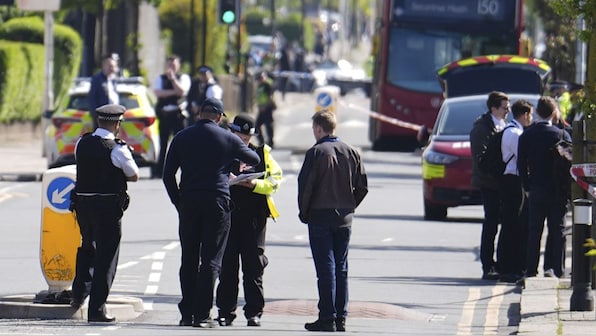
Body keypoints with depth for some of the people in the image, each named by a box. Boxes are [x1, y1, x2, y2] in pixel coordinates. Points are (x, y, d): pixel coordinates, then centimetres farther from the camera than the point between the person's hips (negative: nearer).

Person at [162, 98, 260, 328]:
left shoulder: (182, 138, 7)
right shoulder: (227, 138, 1)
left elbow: (168, 175, 5)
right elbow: (254, 160, 14)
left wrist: (178, 202, 13)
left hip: (188, 202, 2)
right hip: (216, 203, -2)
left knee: (188, 259, 10)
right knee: (211, 260, -1)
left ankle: (187, 313, 9)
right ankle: (202, 315, -6)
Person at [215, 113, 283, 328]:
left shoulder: (262, 154, 8)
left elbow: (274, 180, 2)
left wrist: (255, 184, -15)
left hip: (254, 216, -1)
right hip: (227, 214, 1)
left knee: (254, 265, -1)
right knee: (227, 265, 1)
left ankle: (254, 312, 3)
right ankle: (226, 312, 6)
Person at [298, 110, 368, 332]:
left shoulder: (316, 152, -10)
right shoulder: (351, 152, 6)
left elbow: (305, 186, -13)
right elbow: (362, 187, 7)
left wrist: (303, 213, -1)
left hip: (320, 216, -5)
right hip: (345, 219, 5)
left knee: (326, 268, -4)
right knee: (341, 268, 10)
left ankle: (327, 318, -6)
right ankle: (341, 318, 9)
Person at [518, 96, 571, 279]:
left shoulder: (526, 135, -1)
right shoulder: (561, 134, -7)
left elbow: (521, 164, 0)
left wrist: (527, 187, 7)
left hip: (536, 190, 2)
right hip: (558, 191, -2)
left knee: (534, 231, 8)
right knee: (557, 230, 5)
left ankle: (531, 270, 7)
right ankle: (555, 268, 0)